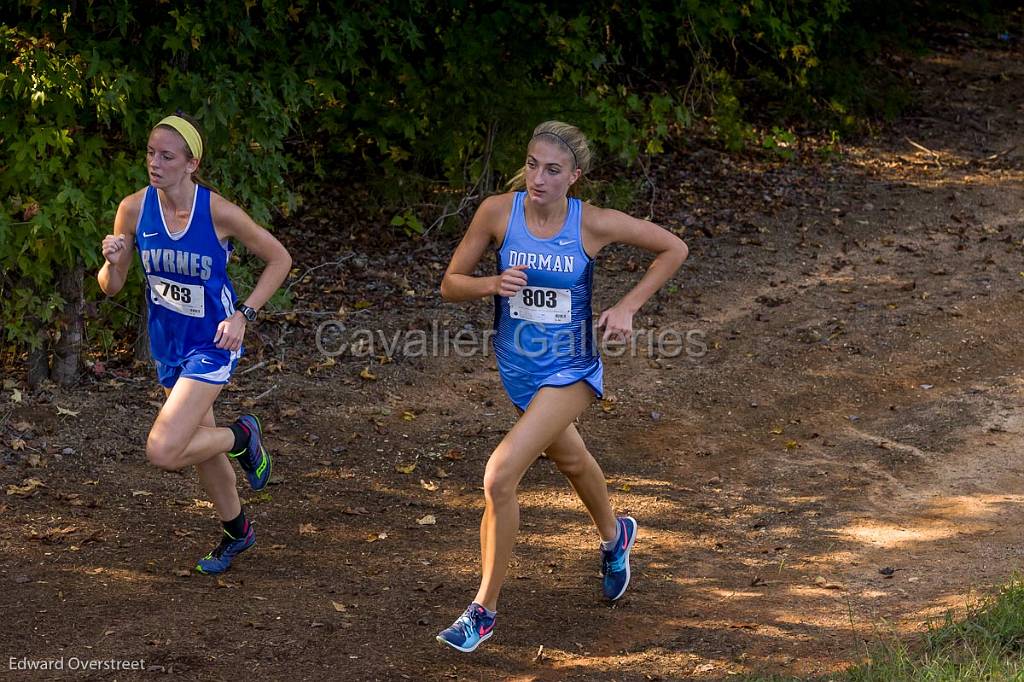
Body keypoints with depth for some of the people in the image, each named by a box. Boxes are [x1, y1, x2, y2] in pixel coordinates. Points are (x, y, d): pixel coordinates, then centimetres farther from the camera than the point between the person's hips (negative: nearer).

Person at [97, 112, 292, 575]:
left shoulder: (219, 212, -21)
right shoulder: (135, 208, -10)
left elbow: (279, 259, -7)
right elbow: (111, 287, -2)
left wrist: (243, 315, -15)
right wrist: (112, 262, -25)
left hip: (212, 345, -5)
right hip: (168, 345, 5)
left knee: (163, 453, -17)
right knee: (198, 442, 20)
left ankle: (242, 436, 12)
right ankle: (237, 531, 45)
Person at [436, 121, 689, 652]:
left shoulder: (594, 224, -17)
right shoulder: (498, 212, -13)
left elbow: (673, 249, -3)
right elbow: (450, 284, -7)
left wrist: (627, 307, -11)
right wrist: (492, 283, -27)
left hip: (570, 371, -4)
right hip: (517, 367, 4)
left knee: (499, 477, -18)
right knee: (570, 459, 29)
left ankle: (483, 610, -3)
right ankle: (615, 535, 62)